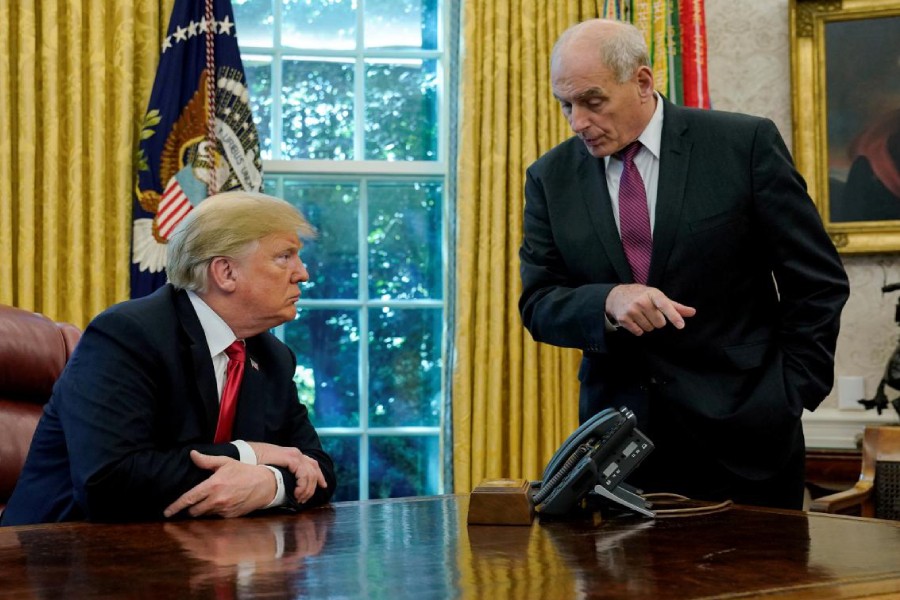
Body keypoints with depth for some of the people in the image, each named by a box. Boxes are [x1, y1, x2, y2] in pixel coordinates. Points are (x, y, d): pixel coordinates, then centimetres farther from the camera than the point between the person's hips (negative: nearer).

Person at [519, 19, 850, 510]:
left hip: (742, 434, -2)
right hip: (618, 430, 2)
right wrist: (609, 302, -19)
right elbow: (538, 303, 1)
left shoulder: (745, 144, -4)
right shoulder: (551, 177, 5)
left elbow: (818, 282, -1)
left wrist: (790, 394, -5)